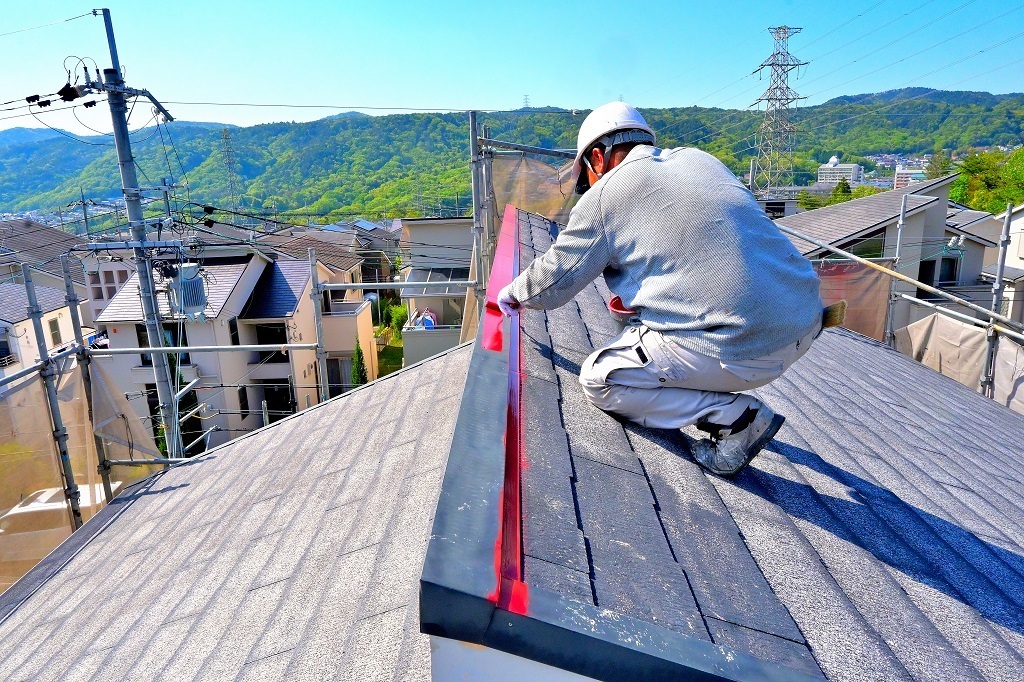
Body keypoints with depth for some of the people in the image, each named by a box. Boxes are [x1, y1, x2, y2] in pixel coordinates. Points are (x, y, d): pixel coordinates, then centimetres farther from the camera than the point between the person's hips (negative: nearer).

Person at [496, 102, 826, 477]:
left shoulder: (604, 196, -2)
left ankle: (736, 416, 0)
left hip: (742, 347, -8)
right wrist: (636, 294, 32)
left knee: (599, 380, 7)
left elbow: (552, 281, 6)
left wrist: (514, 293, 27)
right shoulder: (698, 158, 18)